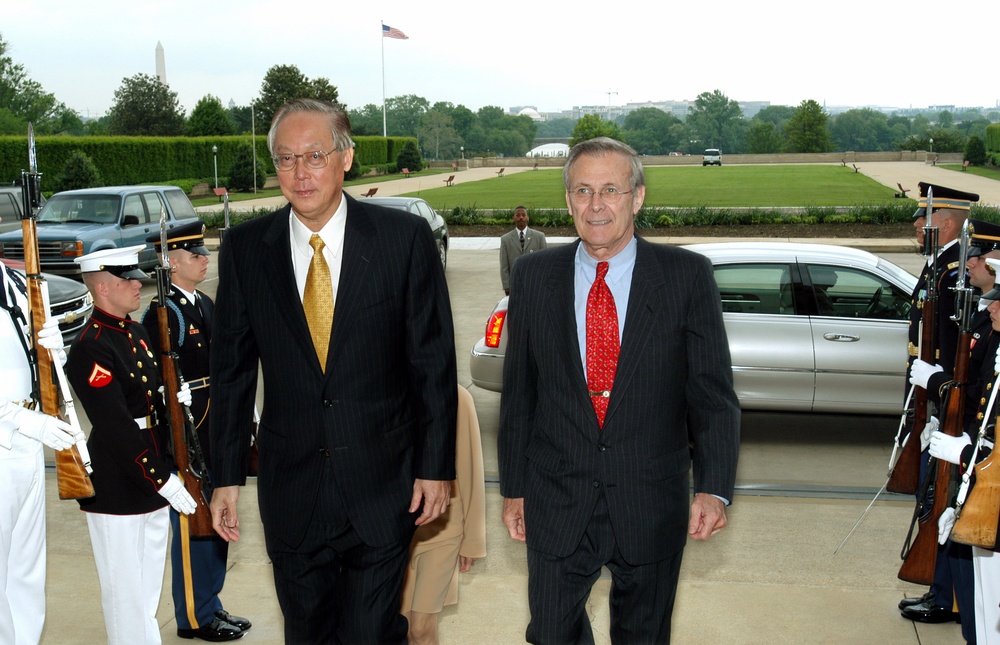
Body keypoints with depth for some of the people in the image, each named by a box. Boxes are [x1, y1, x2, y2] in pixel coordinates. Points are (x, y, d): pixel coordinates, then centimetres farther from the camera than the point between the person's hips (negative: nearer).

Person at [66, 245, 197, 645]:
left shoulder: (136, 333, 10)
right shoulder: (90, 348, -19)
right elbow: (115, 427, -23)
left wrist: (174, 398, -2)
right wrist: (162, 479, -22)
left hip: (153, 478, 9)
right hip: (117, 487, -9)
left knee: (149, 583, 20)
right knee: (126, 588, 3)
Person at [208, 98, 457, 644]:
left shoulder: (405, 238, -7)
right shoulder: (244, 249, 0)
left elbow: (434, 362, -4)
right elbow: (231, 370, 4)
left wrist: (436, 465, -4)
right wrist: (226, 477, 4)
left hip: (383, 489, -2)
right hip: (290, 491, 3)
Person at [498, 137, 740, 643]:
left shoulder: (688, 276, -5)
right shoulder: (533, 277, 1)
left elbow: (713, 393, -6)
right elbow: (518, 393, 6)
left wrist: (714, 488, -17)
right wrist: (513, 488, 6)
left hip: (651, 508, 0)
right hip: (556, 505, 1)